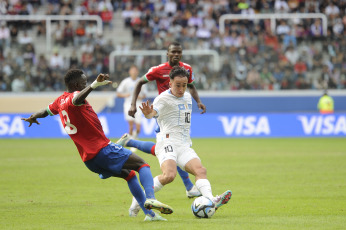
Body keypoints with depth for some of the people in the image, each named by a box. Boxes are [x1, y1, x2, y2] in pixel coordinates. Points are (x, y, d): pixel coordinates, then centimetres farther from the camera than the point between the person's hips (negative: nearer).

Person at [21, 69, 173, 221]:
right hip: (103, 149, -9)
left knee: (129, 175, 20)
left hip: (88, 159, 9)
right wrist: (95, 84, -52)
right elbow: (76, 99, -39)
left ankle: (149, 213, 15)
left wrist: (33, 118, 49)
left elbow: (46, 111, 31)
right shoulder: (73, 96, -13)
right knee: (142, 164, -5)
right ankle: (150, 198, -28)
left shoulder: (60, 101, 13)